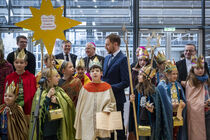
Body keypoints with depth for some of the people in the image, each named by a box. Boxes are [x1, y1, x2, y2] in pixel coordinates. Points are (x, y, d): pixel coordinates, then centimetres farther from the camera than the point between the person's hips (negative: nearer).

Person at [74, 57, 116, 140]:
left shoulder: (107, 87, 1)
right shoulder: (85, 88, 2)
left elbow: (112, 103, 10)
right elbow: (80, 107, 9)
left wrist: (107, 109, -9)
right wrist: (78, 124, 11)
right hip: (88, 123, 0)